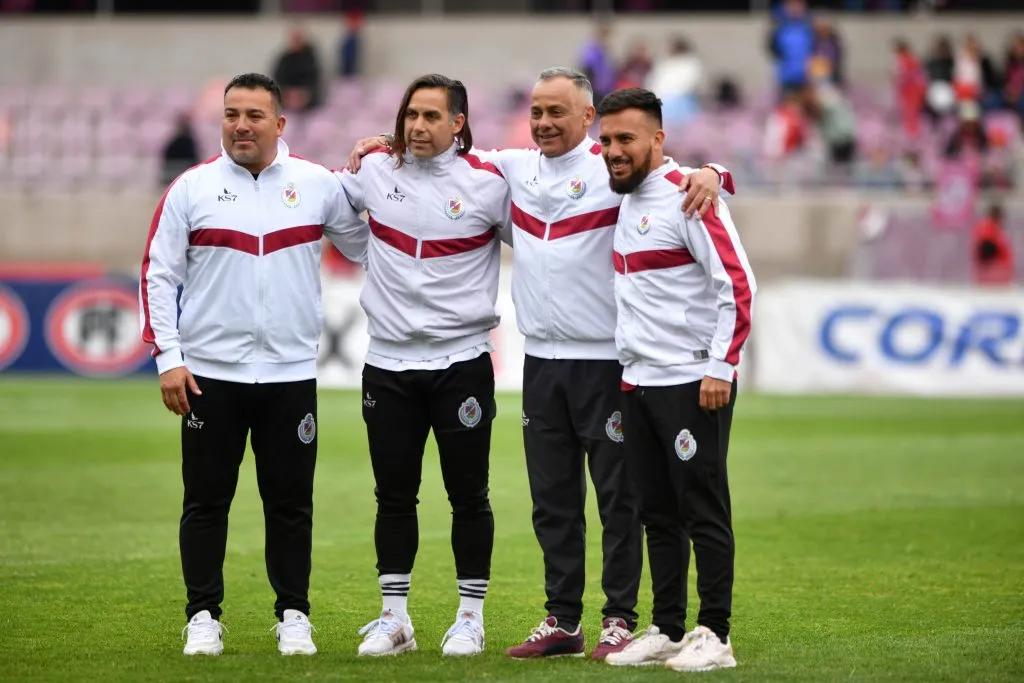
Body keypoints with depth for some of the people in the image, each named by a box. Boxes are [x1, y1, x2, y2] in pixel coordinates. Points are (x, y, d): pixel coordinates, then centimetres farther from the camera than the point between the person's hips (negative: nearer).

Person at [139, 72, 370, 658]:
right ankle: (204, 617, 12)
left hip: (291, 373, 1)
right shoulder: (192, 188, 0)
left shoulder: (318, 185, 3)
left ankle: (294, 616, 15)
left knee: (291, 502, 5)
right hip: (209, 373, -1)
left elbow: (367, 246, 16)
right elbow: (159, 274, 1)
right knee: (206, 500, 3)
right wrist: (169, 358, -5)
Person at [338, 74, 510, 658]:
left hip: (462, 363, -3)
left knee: (469, 496, 3)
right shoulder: (374, 171, 2)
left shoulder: (488, 183, -7)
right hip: (388, 364, 3)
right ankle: (395, 618, 16)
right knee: (394, 496, 8)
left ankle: (471, 617, 13)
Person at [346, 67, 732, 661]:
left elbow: (680, 181, -13)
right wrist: (386, 146, 16)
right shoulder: (515, 167, 11)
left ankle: (620, 619, 5)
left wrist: (708, 174, -34)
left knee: (617, 494, -1)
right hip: (542, 360, 6)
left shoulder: (614, 168, -5)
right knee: (553, 497, 10)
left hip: (606, 360, -6)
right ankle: (563, 621, 17)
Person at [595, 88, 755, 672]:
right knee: (658, 515, 10)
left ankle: (714, 635, -1)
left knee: (704, 512, -4)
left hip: (693, 383, -8)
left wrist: (720, 367, -19)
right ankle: (668, 630, 16)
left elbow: (738, 284, -16)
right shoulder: (624, 198, 12)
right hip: (638, 383, 8)